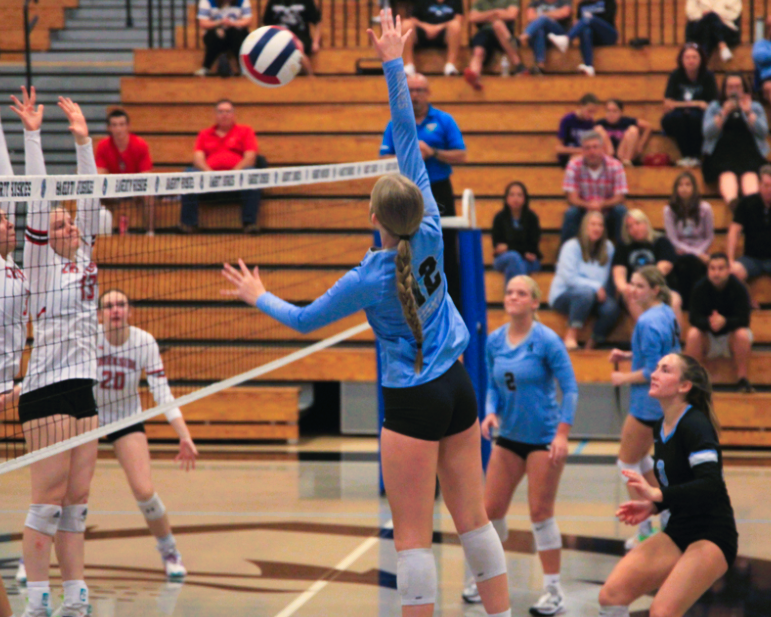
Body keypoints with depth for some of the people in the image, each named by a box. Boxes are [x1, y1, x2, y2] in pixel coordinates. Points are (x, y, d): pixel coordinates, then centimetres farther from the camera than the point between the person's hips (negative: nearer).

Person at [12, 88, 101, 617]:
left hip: (84, 387, 7)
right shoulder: (41, 264, 0)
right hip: (46, 389, -7)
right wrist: (33, 136, -10)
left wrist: (83, 139, 10)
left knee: (77, 501, 7)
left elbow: (88, 201, 12)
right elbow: (37, 201, -7)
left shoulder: (85, 258, 15)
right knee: (49, 498, -8)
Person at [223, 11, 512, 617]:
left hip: (413, 403, -6)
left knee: (413, 537, -2)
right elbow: (408, 138, 0)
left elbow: (305, 320, 3)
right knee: (473, 518, 11)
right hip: (457, 387, 6)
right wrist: (394, 65, 4)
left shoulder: (367, 281, -15)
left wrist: (258, 297, 20)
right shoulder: (430, 233, -7)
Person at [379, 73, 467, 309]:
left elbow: (461, 156, -2)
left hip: (438, 191, -1)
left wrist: (433, 152, -15)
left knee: (446, 250, -2)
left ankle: (452, 305, 4)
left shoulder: (444, 121, 3)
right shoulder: (395, 124, 6)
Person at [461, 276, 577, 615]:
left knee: (541, 513, -5)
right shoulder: (495, 341, 2)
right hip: (509, 437, 5)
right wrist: (491, 412, -9)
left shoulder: (547, 341, -14)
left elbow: (570, 388, -12)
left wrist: (562, 433, -19)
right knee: (491, 510, 6)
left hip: (543, 439, -5)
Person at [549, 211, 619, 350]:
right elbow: (570, 278, -16)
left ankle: (591, 345, -15)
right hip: (563, 295, -4)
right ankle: (571, 337, -39)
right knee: (586, 292, -38)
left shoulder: (608, 248, 8)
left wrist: (601, 289, -10)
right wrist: (595, 286, -21)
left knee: (611, 308, -27)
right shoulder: (572, 246, -6)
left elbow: (605, 278, 8)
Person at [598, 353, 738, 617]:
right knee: (611, 595, -6)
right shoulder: (662, 427, 10)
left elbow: (711, 486, -29)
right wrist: (652, 507, 4)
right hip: (678, 533, 8)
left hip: (712, 536, -8)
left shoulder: (695, 425, -16)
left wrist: (657, 494, -37)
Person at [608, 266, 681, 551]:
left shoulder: (648, 322, -23)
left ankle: (645, 531, 10)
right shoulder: (667, 313, 6)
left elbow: (652, 372, -24)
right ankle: (668, 518, 29)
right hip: (666, 399, 10)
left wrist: (623, 378, -11)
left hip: (649, 403, -10)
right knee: (640, 458, 24)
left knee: (627, 462, 5)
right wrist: (629, 355, 11)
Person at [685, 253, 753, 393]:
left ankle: (742, 378, -22)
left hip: (730, 334, -1)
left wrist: (724, 321, -44)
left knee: (743, 334, -34)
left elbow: (743, 320, -22)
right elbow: (694, 318, -18)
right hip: (708, 337, 1)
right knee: (692, 334, -30)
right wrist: (709, 322, -42)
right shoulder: (700, 288, -12)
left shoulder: (739, 288, -15)